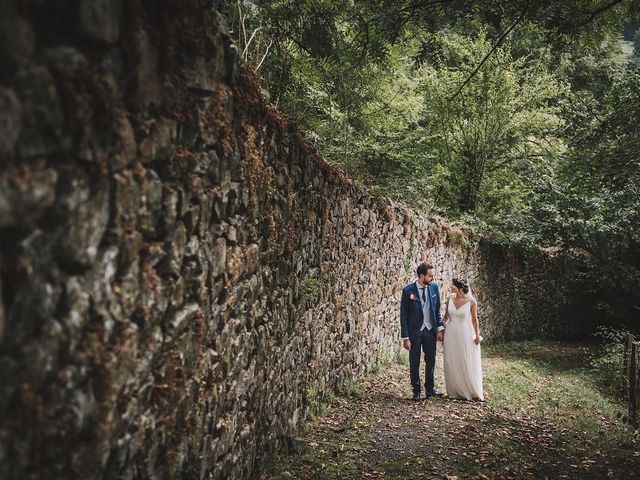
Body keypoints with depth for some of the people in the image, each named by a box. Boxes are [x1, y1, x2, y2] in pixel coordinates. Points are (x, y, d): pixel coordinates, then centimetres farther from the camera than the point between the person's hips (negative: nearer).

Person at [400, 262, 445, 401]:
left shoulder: (434, 287, -2)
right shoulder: (408, 291, -13)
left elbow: (437, 310, 7)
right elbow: (403, 315, -9)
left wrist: (440, 328, -1)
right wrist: (405, 337, -11)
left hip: (430, 330, 3)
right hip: (414, 331, -3)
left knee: (431, 360, 13)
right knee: (414, 362, 8)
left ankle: (430, 389, 29)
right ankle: (416, 391, 22)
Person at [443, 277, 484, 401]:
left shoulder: (471, 301, -12)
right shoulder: (450, 298, -1)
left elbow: (475, 319, -3)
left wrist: (477, 335, -2)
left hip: (465, 335, -4)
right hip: (451, 334, 4)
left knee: (468, 364, 4)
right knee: (452, 363, 8)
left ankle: (473, 392, 19)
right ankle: (455, 391, 21)